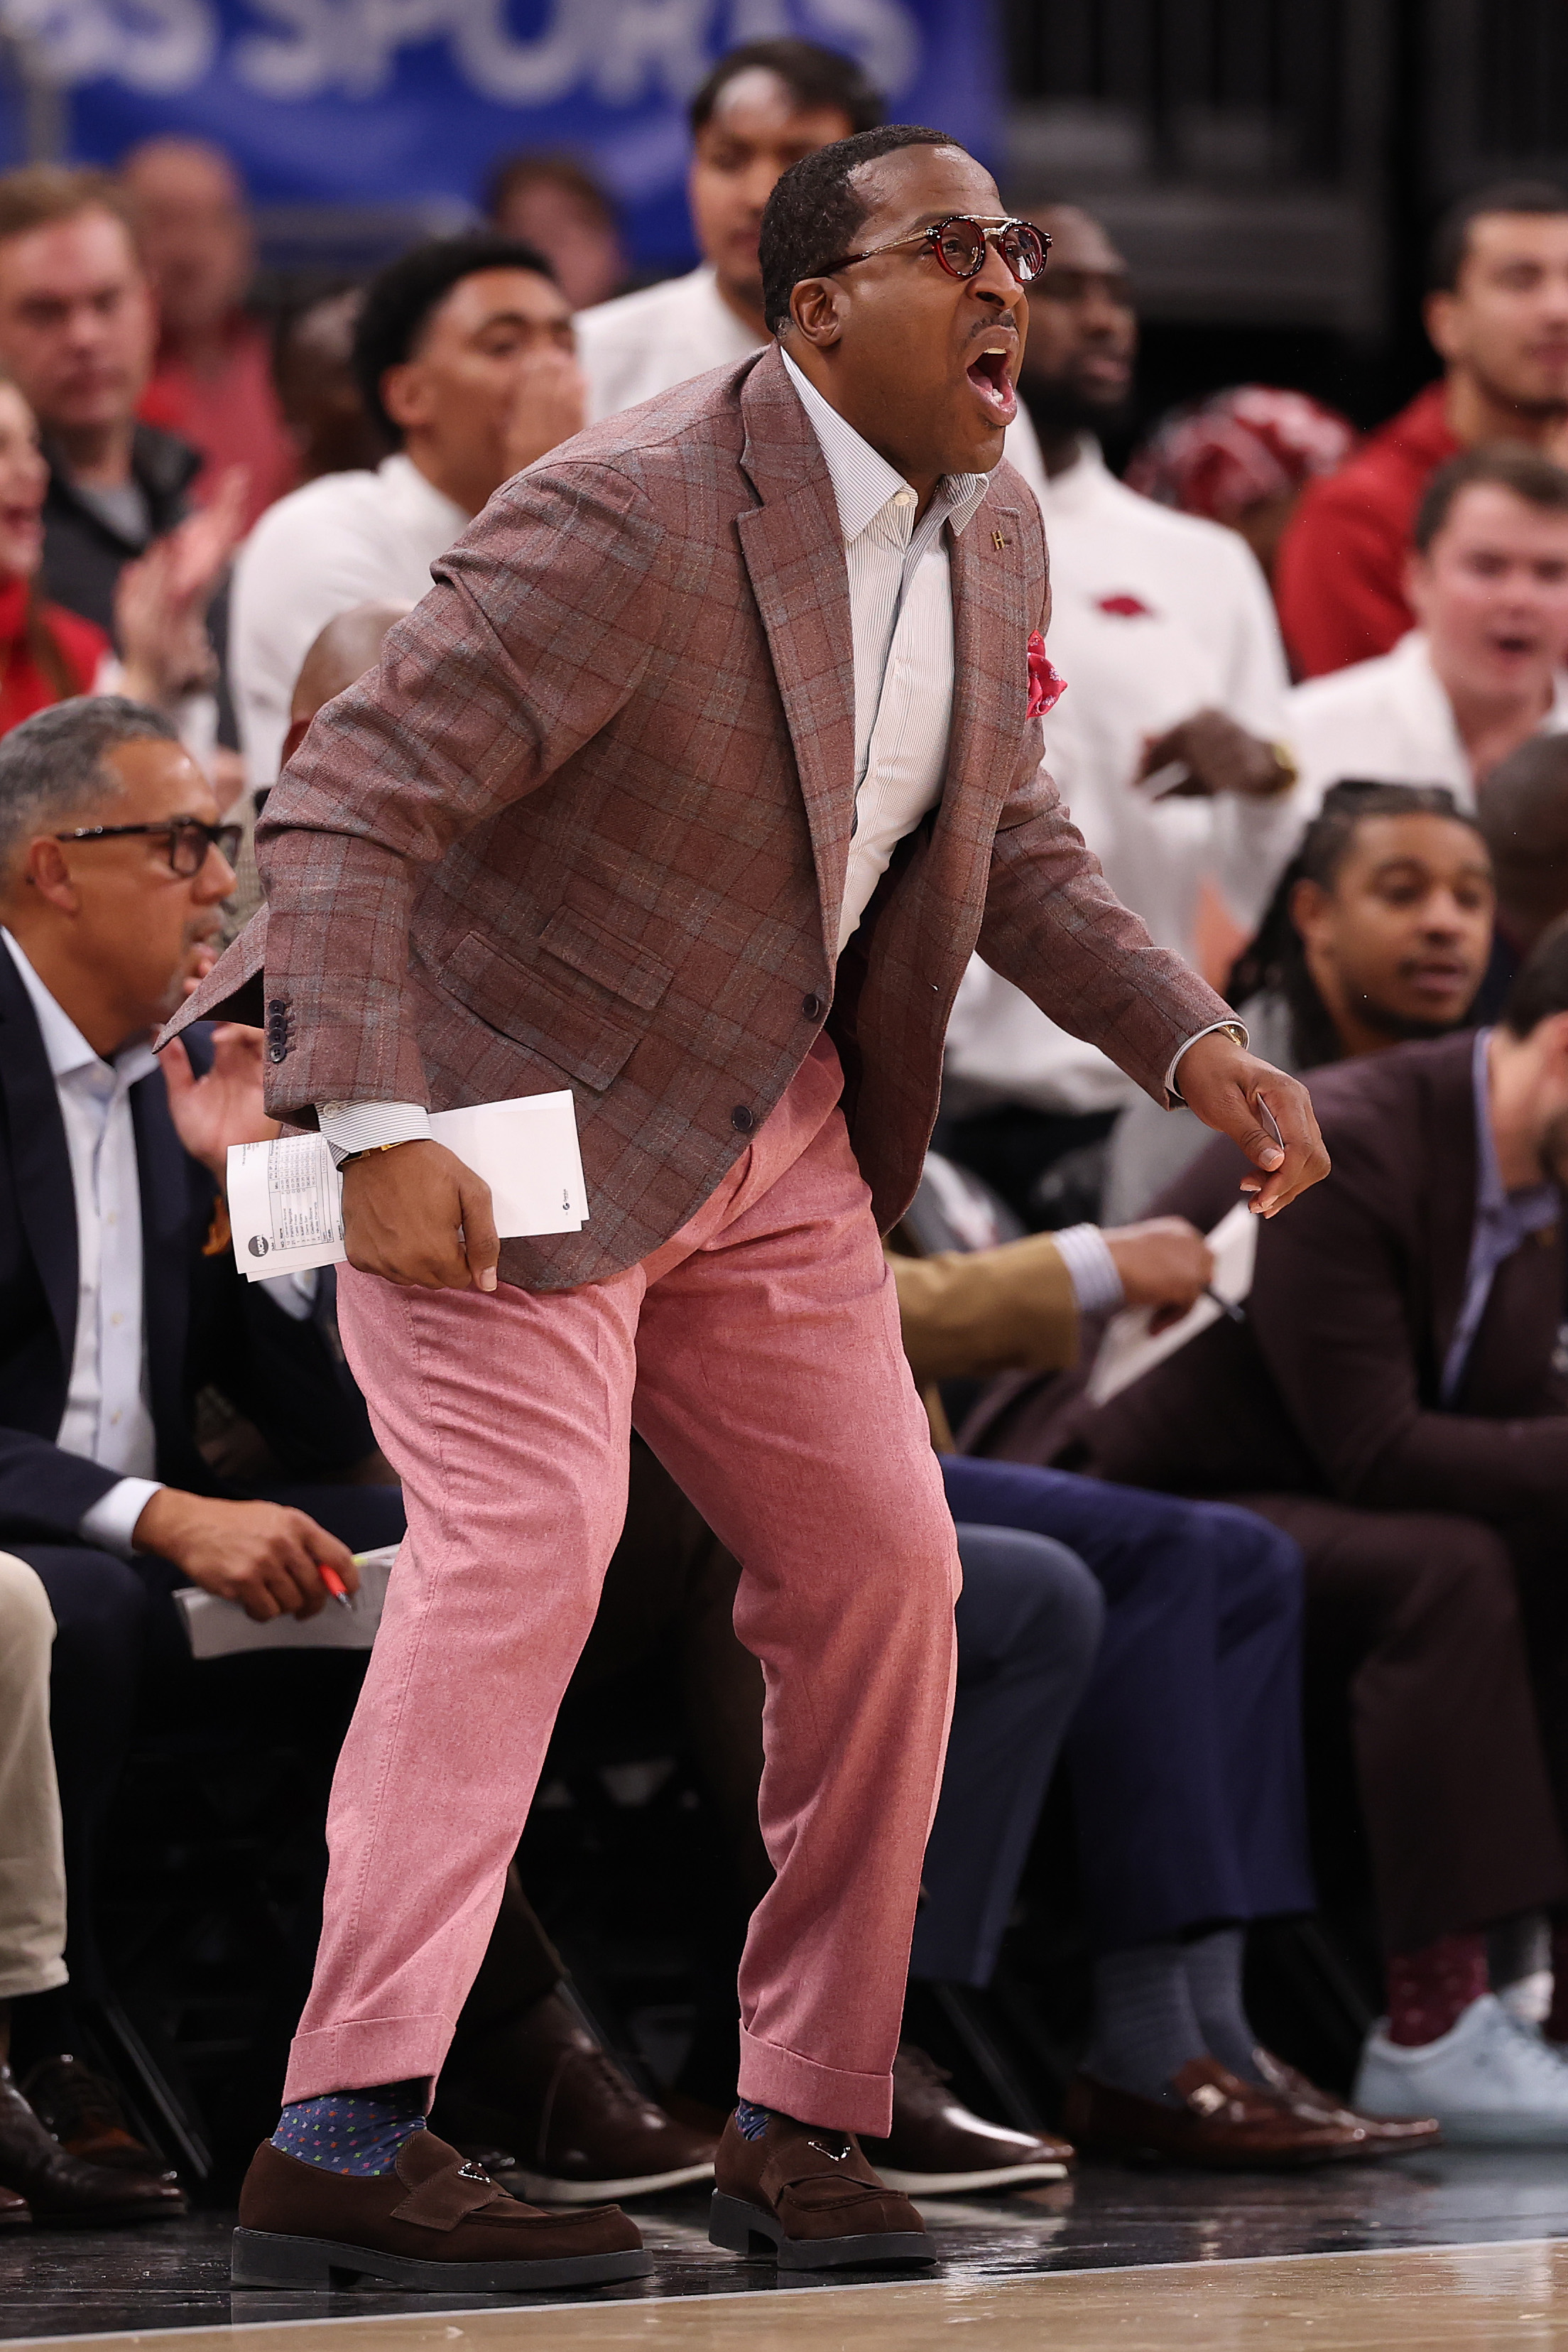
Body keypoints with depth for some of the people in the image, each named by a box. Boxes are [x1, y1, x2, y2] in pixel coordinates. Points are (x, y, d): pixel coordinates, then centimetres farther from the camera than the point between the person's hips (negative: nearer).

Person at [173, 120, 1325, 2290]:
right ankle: (350, 2131, -29)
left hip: (771, 1139, 8)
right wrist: (376, 1136, -37)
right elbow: (340, 811, -26)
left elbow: (1004, 849, 19)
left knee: (881, 1576, 5)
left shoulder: (991, 531, 4)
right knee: (525, 1534, -23)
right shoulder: (627, 523, -23)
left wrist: (1192, 1042, 2)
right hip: (502, 1113, -8)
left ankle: (801, 2129, 16)